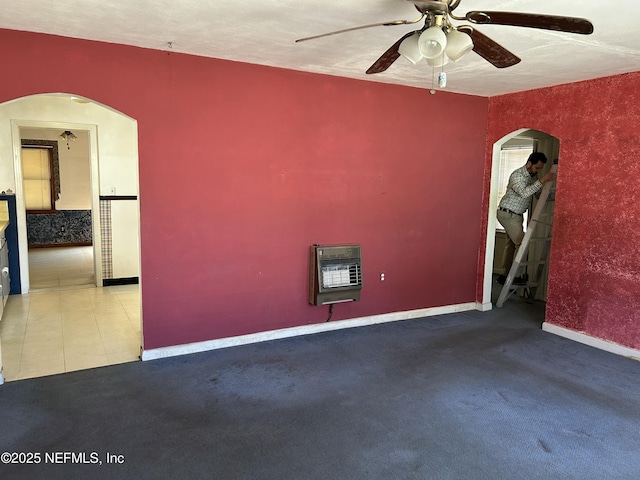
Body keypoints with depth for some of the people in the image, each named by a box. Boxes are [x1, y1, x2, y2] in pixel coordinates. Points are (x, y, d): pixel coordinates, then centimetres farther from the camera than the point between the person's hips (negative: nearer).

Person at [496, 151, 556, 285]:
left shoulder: (533, 176, 8)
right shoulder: (517, 175, -18)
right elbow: (524, 193, -34)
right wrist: (542, 180, -35)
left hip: (515, 215, 9)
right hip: (508, 214, -9)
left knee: (511, 245, 10)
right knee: (521, 244, -10)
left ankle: (504, 275, 15)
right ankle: (515, 276, -6)